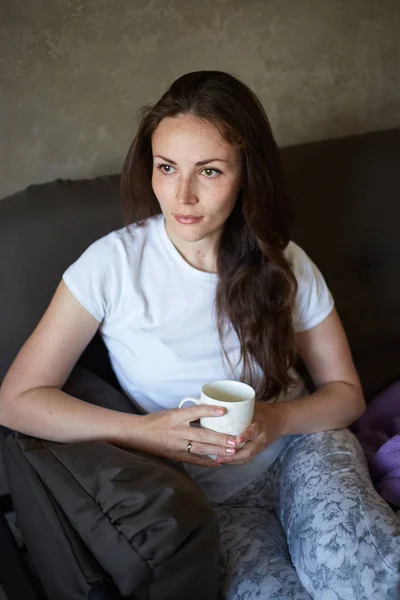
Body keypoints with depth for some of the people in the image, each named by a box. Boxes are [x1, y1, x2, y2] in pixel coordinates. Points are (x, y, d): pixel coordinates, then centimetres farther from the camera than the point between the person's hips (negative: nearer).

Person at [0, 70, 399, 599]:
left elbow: (345, 392, 5)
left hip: (300, 449, 2)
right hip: (210, 498, -1)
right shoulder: (113, 264, -13)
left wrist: (275, 420, -17)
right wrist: (144, 431, -25)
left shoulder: (284, 264, -3)